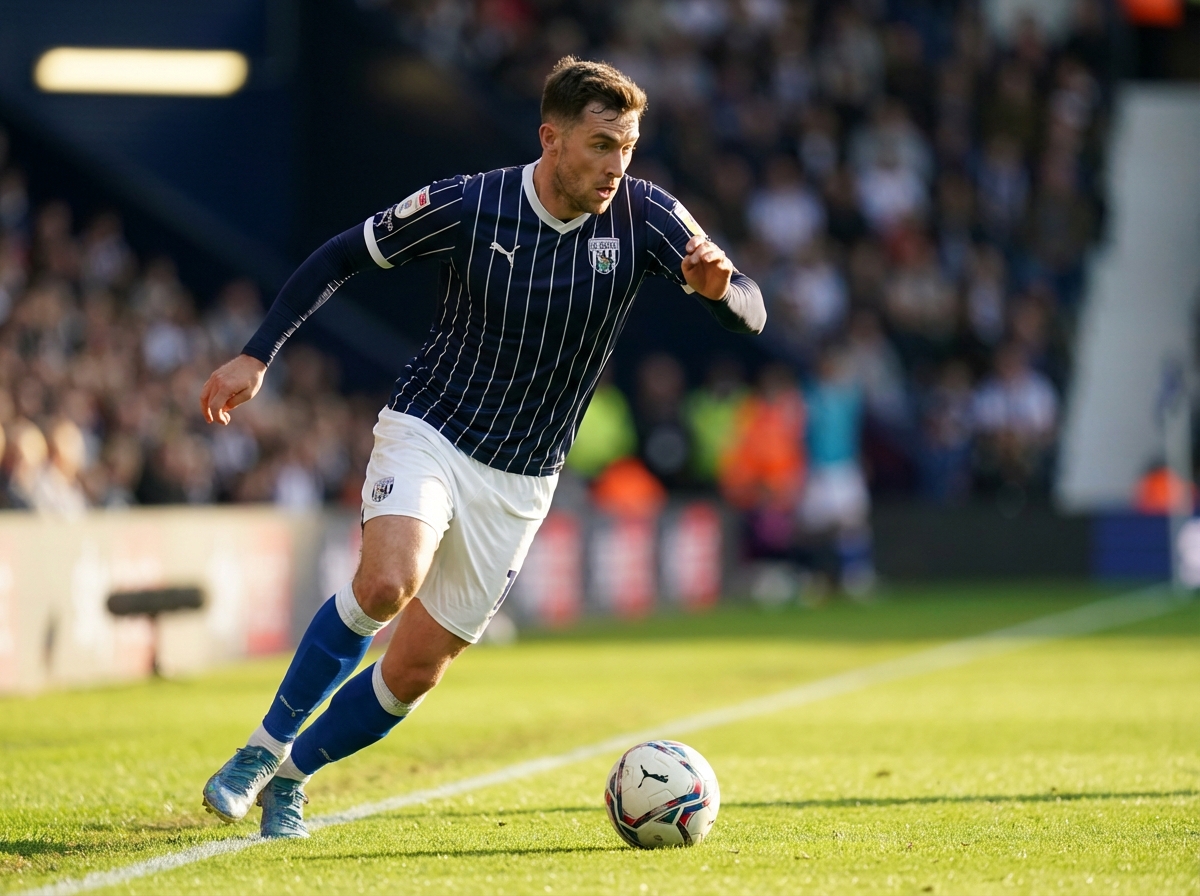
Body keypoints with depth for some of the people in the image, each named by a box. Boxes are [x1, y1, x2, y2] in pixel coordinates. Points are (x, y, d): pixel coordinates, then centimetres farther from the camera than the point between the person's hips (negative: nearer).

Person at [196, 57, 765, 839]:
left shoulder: (645, 216, -10)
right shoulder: (467, 206, -13)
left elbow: (750, 312, -16)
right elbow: (341, 256, 0)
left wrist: (717, 284, -40)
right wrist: (258, 357, -6)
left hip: (521, 482, 3)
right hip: (427, 433, -3)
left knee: (414, 672, 3)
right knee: (386, 584, -31)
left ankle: (289, 777, 27)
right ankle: (265, 746, -12)